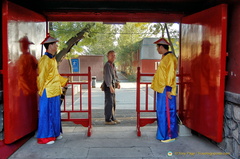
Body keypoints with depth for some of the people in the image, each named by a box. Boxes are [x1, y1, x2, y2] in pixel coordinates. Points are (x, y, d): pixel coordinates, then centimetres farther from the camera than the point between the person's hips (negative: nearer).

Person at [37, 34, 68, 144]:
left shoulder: (53, 59, 15)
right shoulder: (44, 60, -15)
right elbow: (41, 77, -15)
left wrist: (64, 81, 29)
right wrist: (41, 90, -13)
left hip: (55, 91, 10)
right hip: (48, 92, -9)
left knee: (55, 113, 16)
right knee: (47, 114, -1)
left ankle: (55, 133, 28)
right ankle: (45, 137, 10)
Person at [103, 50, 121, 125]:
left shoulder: (113, 65, 15)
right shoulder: (107, 65, -15)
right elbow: (107, 76, -23)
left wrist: (117, 82, 7)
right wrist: (110, 87, -30)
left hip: (112, 86, 9)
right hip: (108, 86, -9)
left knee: (113, 103, 14)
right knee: (109, 103, -6)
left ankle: (112, 118, 25)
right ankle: (108, 120, 2)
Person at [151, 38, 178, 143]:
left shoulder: (170, 58, -11)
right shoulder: (164, 57, 20)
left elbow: (170, 74, -18)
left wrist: (168, 88, -22)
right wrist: (154, 85, 23)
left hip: (166, 91, -10)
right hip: (161, 90, 10)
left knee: (166, 113, -5)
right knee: (161, 113, 13)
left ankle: (170, 136, 5)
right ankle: (163, 134, 23)